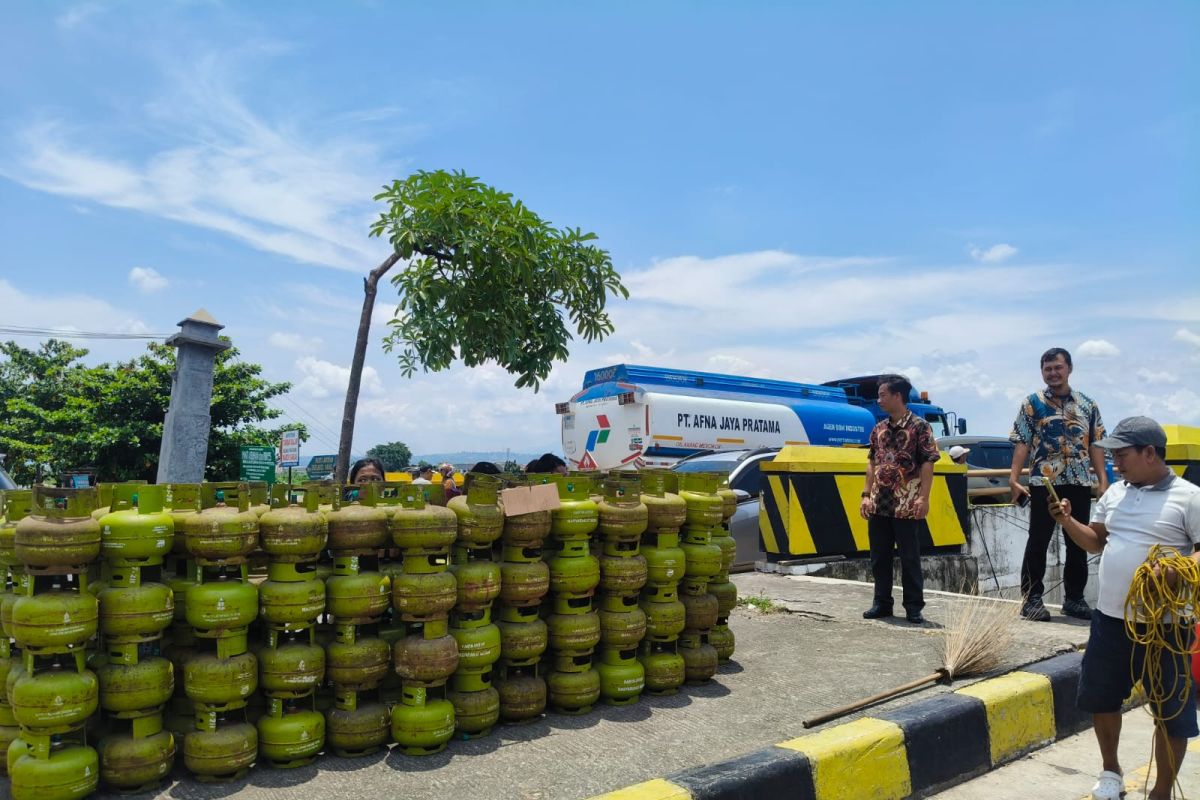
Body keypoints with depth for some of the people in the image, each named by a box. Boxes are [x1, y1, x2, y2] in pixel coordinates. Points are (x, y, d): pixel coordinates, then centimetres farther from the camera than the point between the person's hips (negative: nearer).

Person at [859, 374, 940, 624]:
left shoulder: (919, 427, -5)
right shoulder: (879, 429, 12)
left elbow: (928, 463, -9)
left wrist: (923, 497, -16)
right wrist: (867, 495, 10)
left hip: (907, 506, -6)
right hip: (878, 505, 6)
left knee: (910, 558, 2)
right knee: (879, 557, 11)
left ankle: (914, 607, 13)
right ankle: (882, 603, 22)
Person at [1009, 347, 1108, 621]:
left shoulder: (1088, 405, 10)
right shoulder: (1032, 404, 1)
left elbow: (1095, 446, 10)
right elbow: (1022, 444, -4)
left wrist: (1103, 481, 2)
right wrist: (1014, 478, -12)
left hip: (1080, 484, 3)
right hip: (1043, 483, -3)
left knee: (1078, 542, 10)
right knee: (1038, 541, 0)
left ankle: (1074, 597, 23)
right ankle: (1032, 598, 7)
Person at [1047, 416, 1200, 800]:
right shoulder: (1115, 492, 7)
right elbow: (1096, 542, 13)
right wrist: (1067, 521, -3)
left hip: (1165, 624, -6)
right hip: (1110, 618, 6)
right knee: (1101, 698, 17)